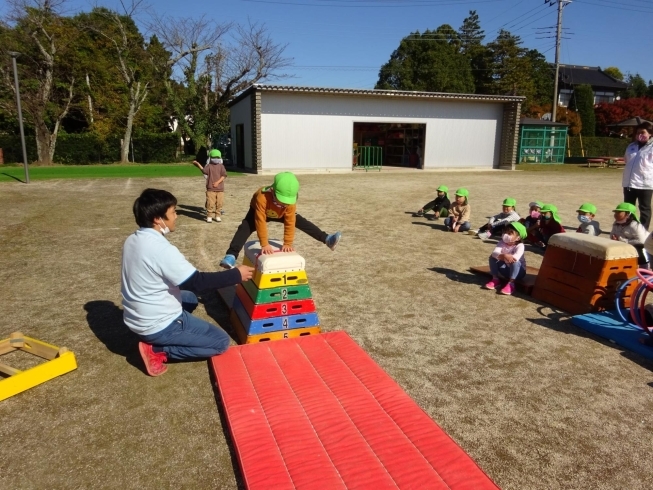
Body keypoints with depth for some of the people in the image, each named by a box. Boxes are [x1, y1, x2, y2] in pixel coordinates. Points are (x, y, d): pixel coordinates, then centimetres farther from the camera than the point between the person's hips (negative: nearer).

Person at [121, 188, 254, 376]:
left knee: (190, 298, 31)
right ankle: (157, 349, -4)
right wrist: (237, 275, -13)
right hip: (157, 326, -9)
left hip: (135, 318, 9)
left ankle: (153, 340, 14)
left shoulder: (132, 240, 1)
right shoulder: (162, 249, -27)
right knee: (221, 342, 0)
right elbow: (197, 282, -23)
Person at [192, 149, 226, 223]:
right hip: (210, 189, -2)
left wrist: (218, 182, -14)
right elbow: (204, 171, -14)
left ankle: (218, 215, 18)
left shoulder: (221, 166, 7)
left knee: (219, 203, 6)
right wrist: (198, 165, -29)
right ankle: (209, 216, 7)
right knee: (210, 203, -3)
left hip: (220, 189, 2)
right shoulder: (209, 166, 4)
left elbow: (224, 176, -1)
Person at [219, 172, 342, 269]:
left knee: (301, 222, -10)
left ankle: (326, 239, -6)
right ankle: (231, 256, -38)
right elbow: (261, 221, -42)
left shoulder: (290, 200, -34)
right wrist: (264, 244, -42)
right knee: (245, 227, -28)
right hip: (258, 212, -3)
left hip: (280, 214, 3)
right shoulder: (262, 196, -45)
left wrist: (288, 243, -30)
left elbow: (290, 222, -29)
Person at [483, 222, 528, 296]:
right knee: (492, 257, -15)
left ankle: (511, 284, -28)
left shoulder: (520, 245, -23)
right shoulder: (502, 243, -12)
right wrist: (503, 256, -52)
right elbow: (494, 253, -31)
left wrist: (503, 257, -47)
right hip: (506, 270, 4)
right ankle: (495, 279, -5)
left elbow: (516, 257, -44)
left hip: (518, 272, -4)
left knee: (515, 262, -36)